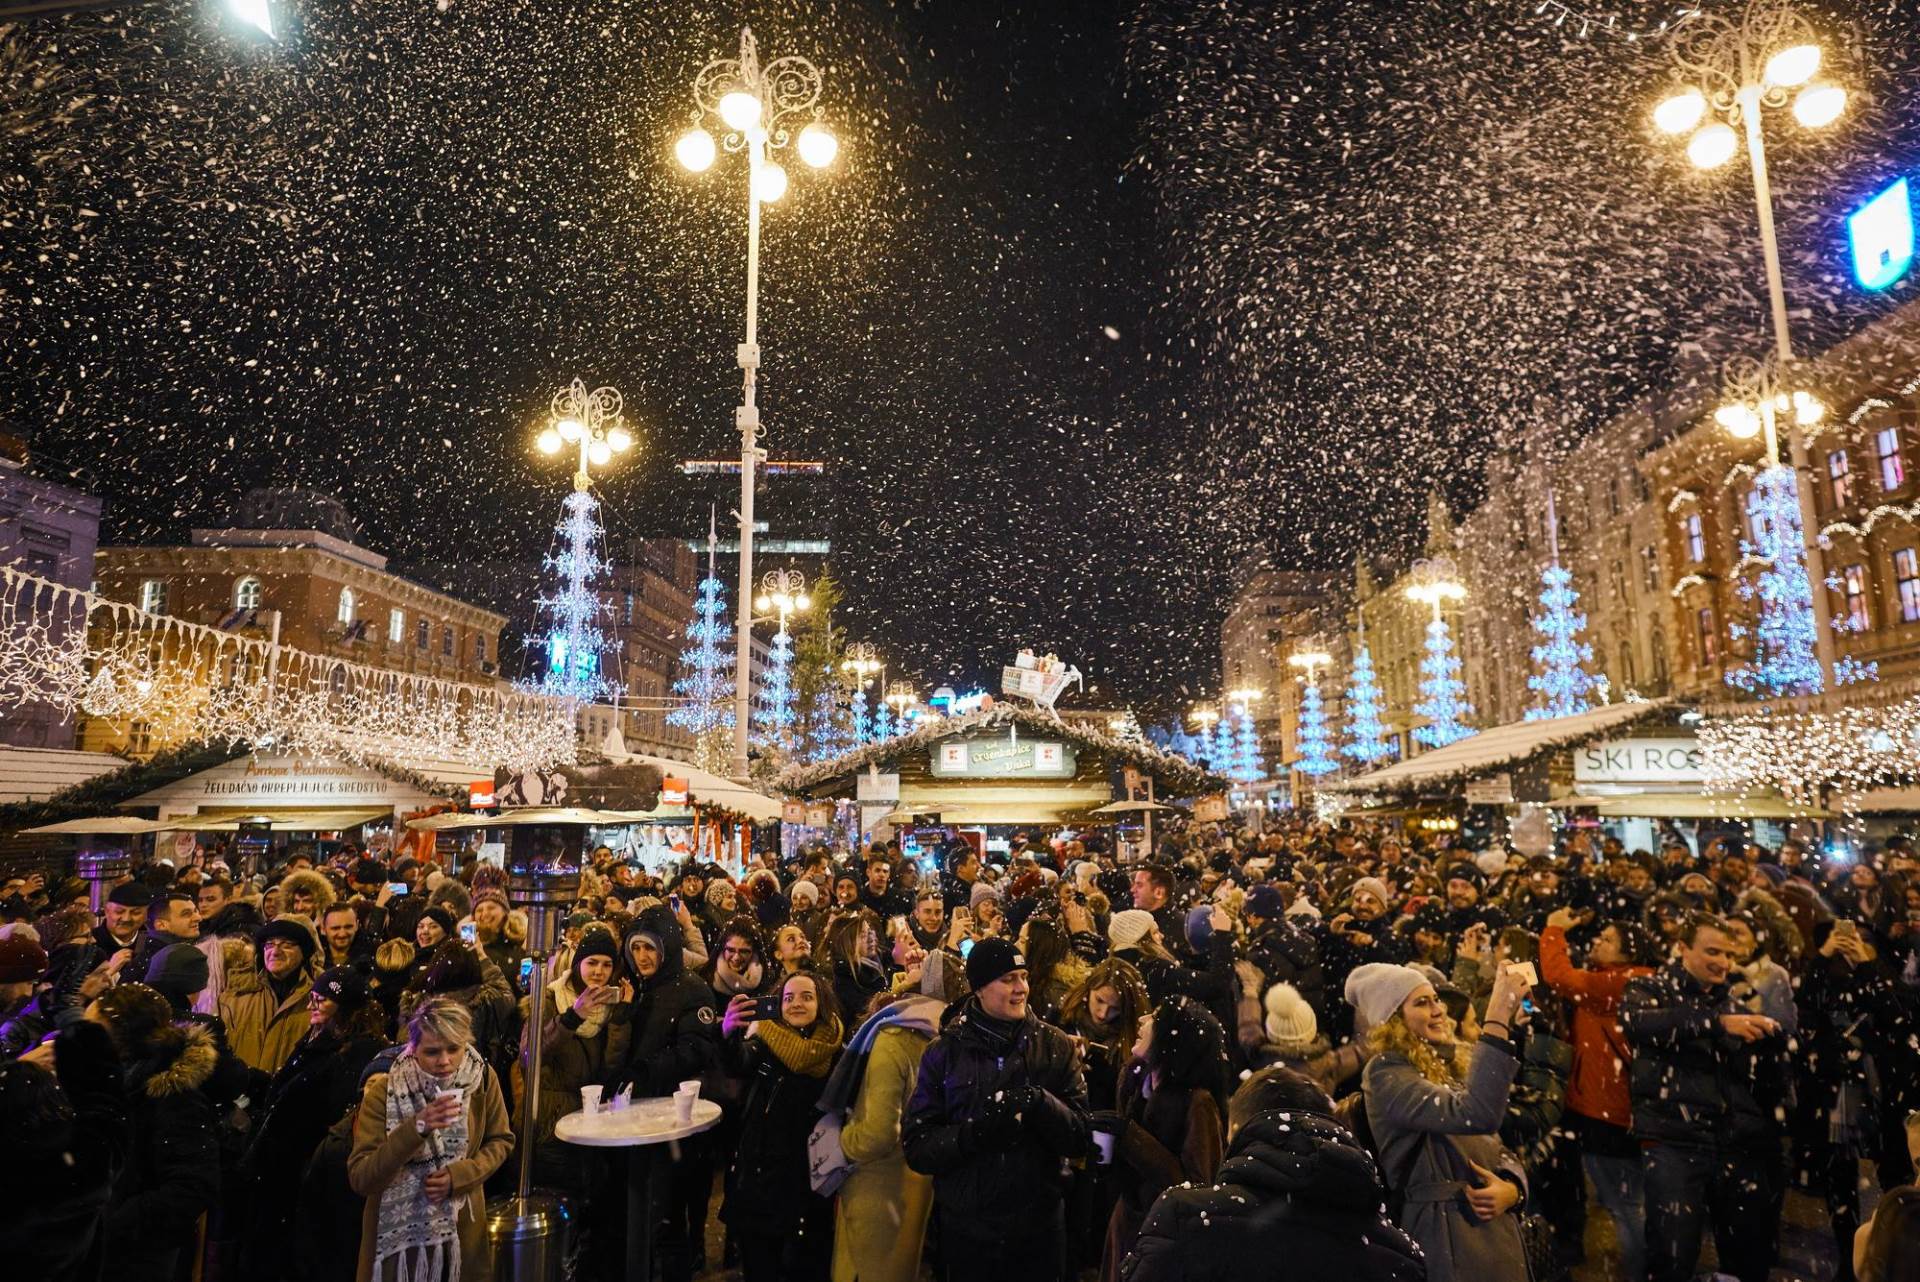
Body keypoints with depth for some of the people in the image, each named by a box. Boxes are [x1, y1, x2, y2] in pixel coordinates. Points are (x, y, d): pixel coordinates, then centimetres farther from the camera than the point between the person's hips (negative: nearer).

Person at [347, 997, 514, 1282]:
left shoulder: (482, 1078, -13)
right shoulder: (384, 1091, -18)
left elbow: (500, 1140, 0)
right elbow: (359, 1178, -22)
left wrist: (459, 1175, -16)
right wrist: (415, 1128, -34)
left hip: (461, 1225, 2)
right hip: (398, 1231, -2)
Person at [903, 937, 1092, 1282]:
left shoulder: (1055, 1045, -2)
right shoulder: (945, 1051, -4)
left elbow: (1081, 1139, -6)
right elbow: (916, 1146, -6)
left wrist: (1040, 1104, -24)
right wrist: (973, 1133, -24)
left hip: (1039, 1224, 1)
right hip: (965, 1227, 0)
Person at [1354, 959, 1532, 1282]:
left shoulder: (1452, 1067, 11)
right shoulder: (1386, 1073, -16)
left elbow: (1498, 1151, 14)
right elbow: (1475, 1115, -31)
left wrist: (1512, 1188, -9)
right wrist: (1498, 1018, -32)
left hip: (1498, 1231, 8)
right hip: (1445, 1235, -8)